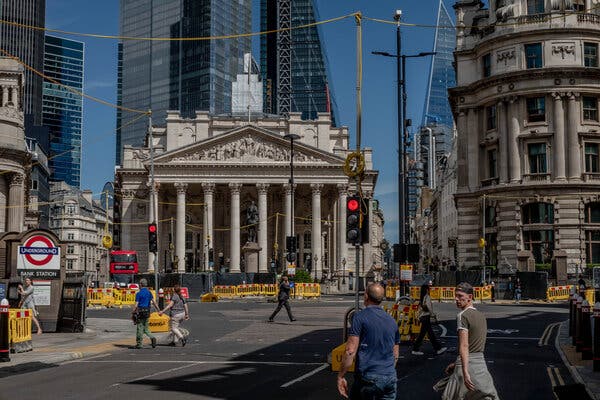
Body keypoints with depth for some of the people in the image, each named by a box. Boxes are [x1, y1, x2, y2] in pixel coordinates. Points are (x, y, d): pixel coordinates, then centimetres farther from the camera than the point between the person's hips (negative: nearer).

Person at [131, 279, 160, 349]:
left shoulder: (139, 293, -10)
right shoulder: (149, 292, 7)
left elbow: (136, 305, -12)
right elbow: (153, 302, 4)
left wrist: (133, 312, 0)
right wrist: (159, 310, 8)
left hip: (140, 312, -6)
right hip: (147, 312, 6)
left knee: (140, 328, 0)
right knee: (145, 328, 15)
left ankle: (139, 344, 4)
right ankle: (152, 338, -7)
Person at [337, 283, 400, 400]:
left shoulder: (360, 317, -8)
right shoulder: (392, 321, 12)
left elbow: (350, 351, -14)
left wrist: (340, 377, -8)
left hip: (368, 378, -5)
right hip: (390, 379, 5)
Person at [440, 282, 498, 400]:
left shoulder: (463, 316, -11)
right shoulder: (481, 316, 15)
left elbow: (464, 346, -20)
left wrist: (465, 373, -26)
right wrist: (456, 363, 26)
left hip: (467, 365, -8)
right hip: (481, 363, 8)